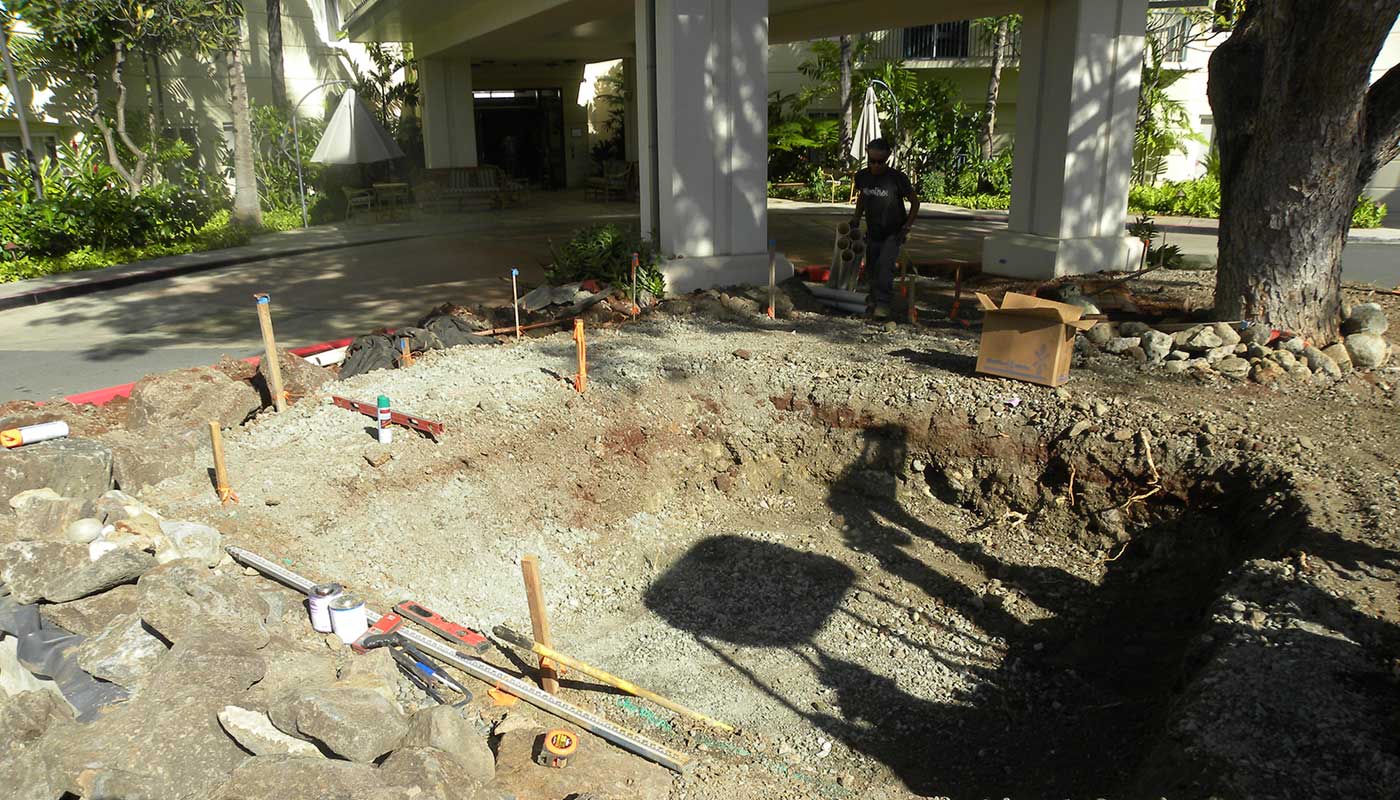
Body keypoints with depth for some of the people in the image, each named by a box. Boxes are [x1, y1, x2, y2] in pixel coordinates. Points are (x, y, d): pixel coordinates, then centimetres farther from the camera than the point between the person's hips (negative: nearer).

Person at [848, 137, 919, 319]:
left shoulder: (898, 178, -19)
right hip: (873, 233, 5)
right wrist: (856, 219, 9)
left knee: (885, 263, -23)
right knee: (871, 269, 10)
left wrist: (906, 227, -13)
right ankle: (874, 300, 30)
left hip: (893, 233, -5)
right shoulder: (862, 176, -6)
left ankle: (883, 303, -20)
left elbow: (915, 202, -7)